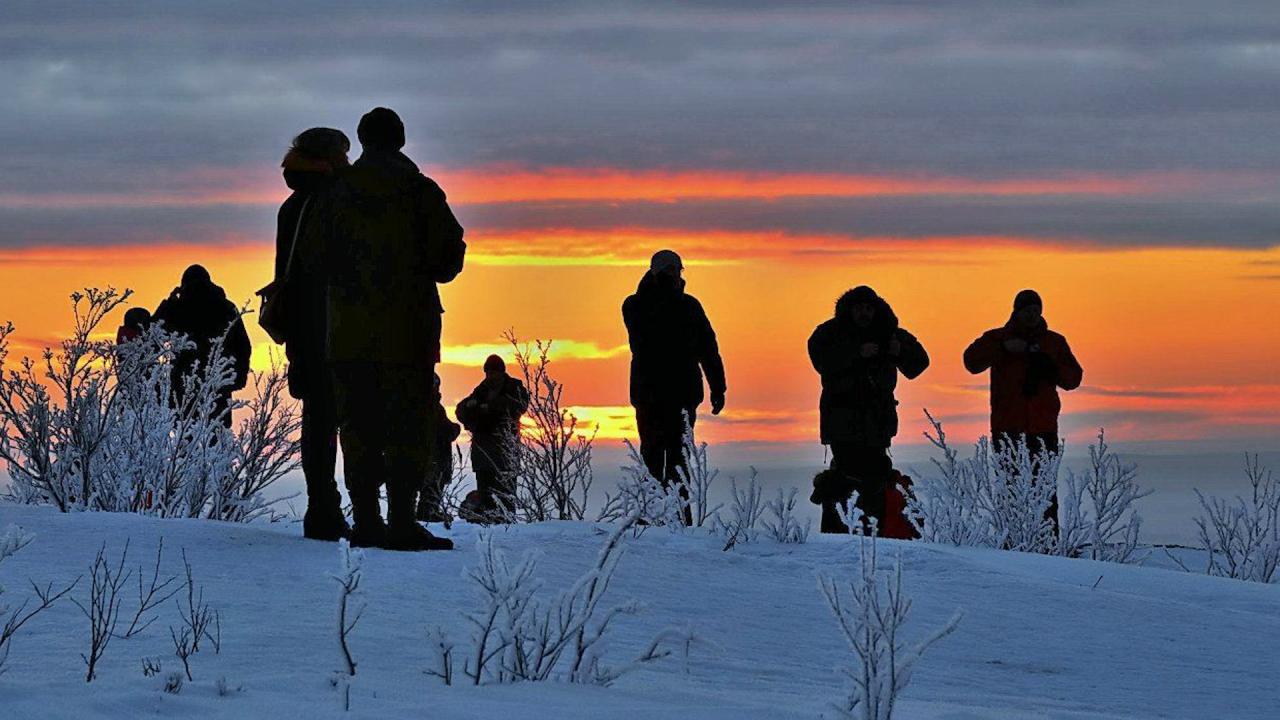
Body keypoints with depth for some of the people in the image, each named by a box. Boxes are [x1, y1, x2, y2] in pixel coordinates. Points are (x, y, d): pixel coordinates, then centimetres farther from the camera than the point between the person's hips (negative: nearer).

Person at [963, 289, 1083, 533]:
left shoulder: (1054, 342, 14)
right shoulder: (997, 339, 8)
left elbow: (1074, 378, 14)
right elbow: (972, 361, -8)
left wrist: (1052, 370, -6)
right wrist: (1003, 348, -19)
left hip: (1043, 428, 1)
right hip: (1007, 428, -1)